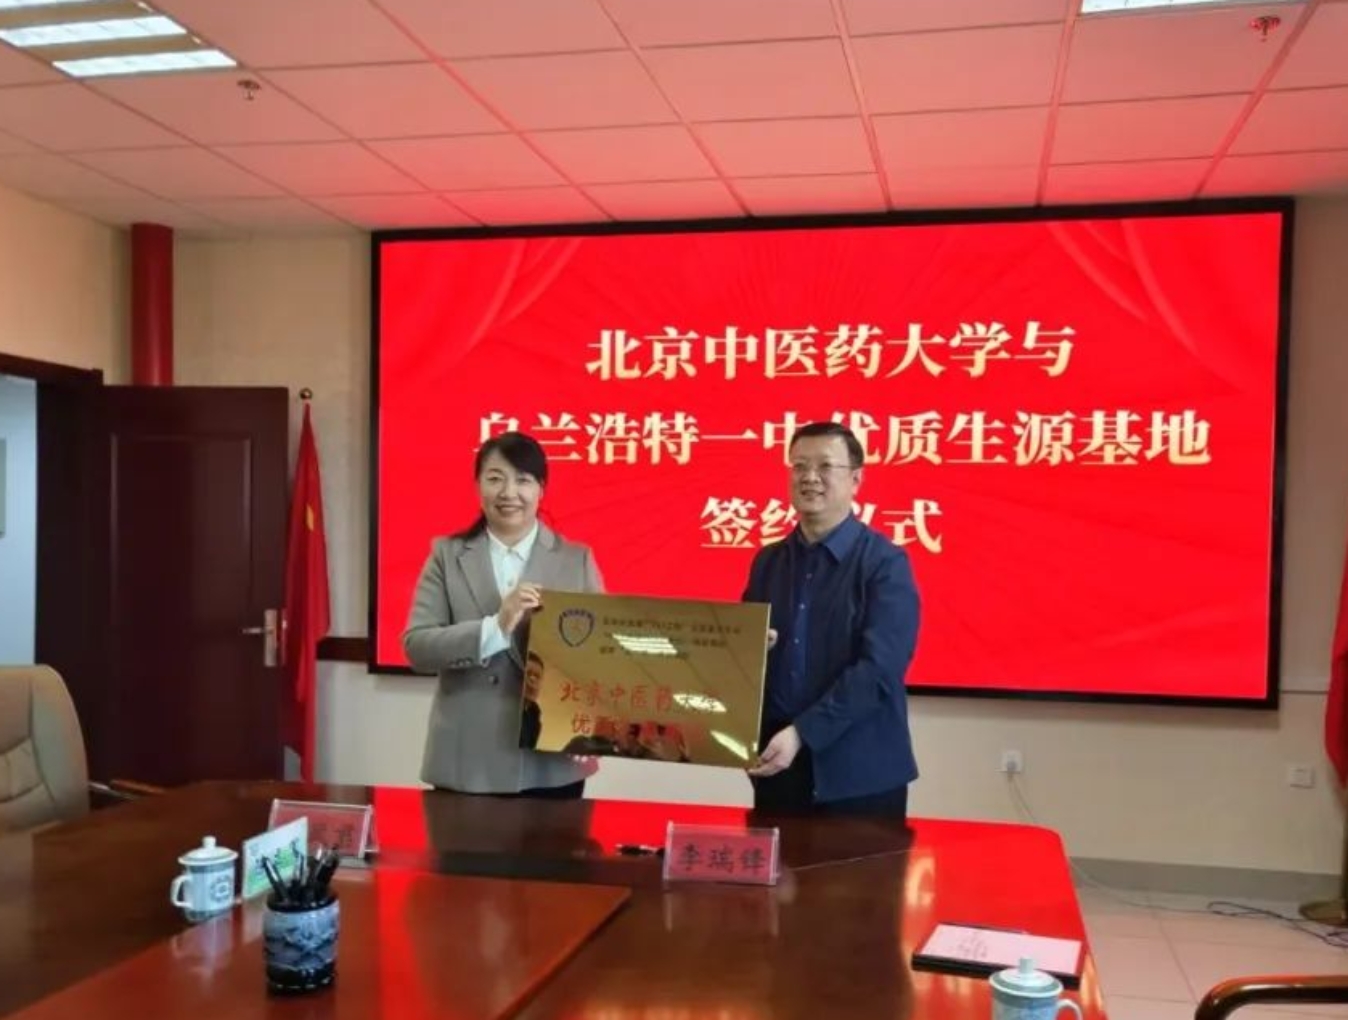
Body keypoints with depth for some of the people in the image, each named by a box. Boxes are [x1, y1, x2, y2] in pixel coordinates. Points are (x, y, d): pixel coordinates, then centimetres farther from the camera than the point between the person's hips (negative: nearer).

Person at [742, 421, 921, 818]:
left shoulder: (885, 563, -7)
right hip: (775, 767, 4)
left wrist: (801, 733, -22)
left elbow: (878, 669, -16)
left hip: (859, 775, -4)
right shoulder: (767, 561, 9)